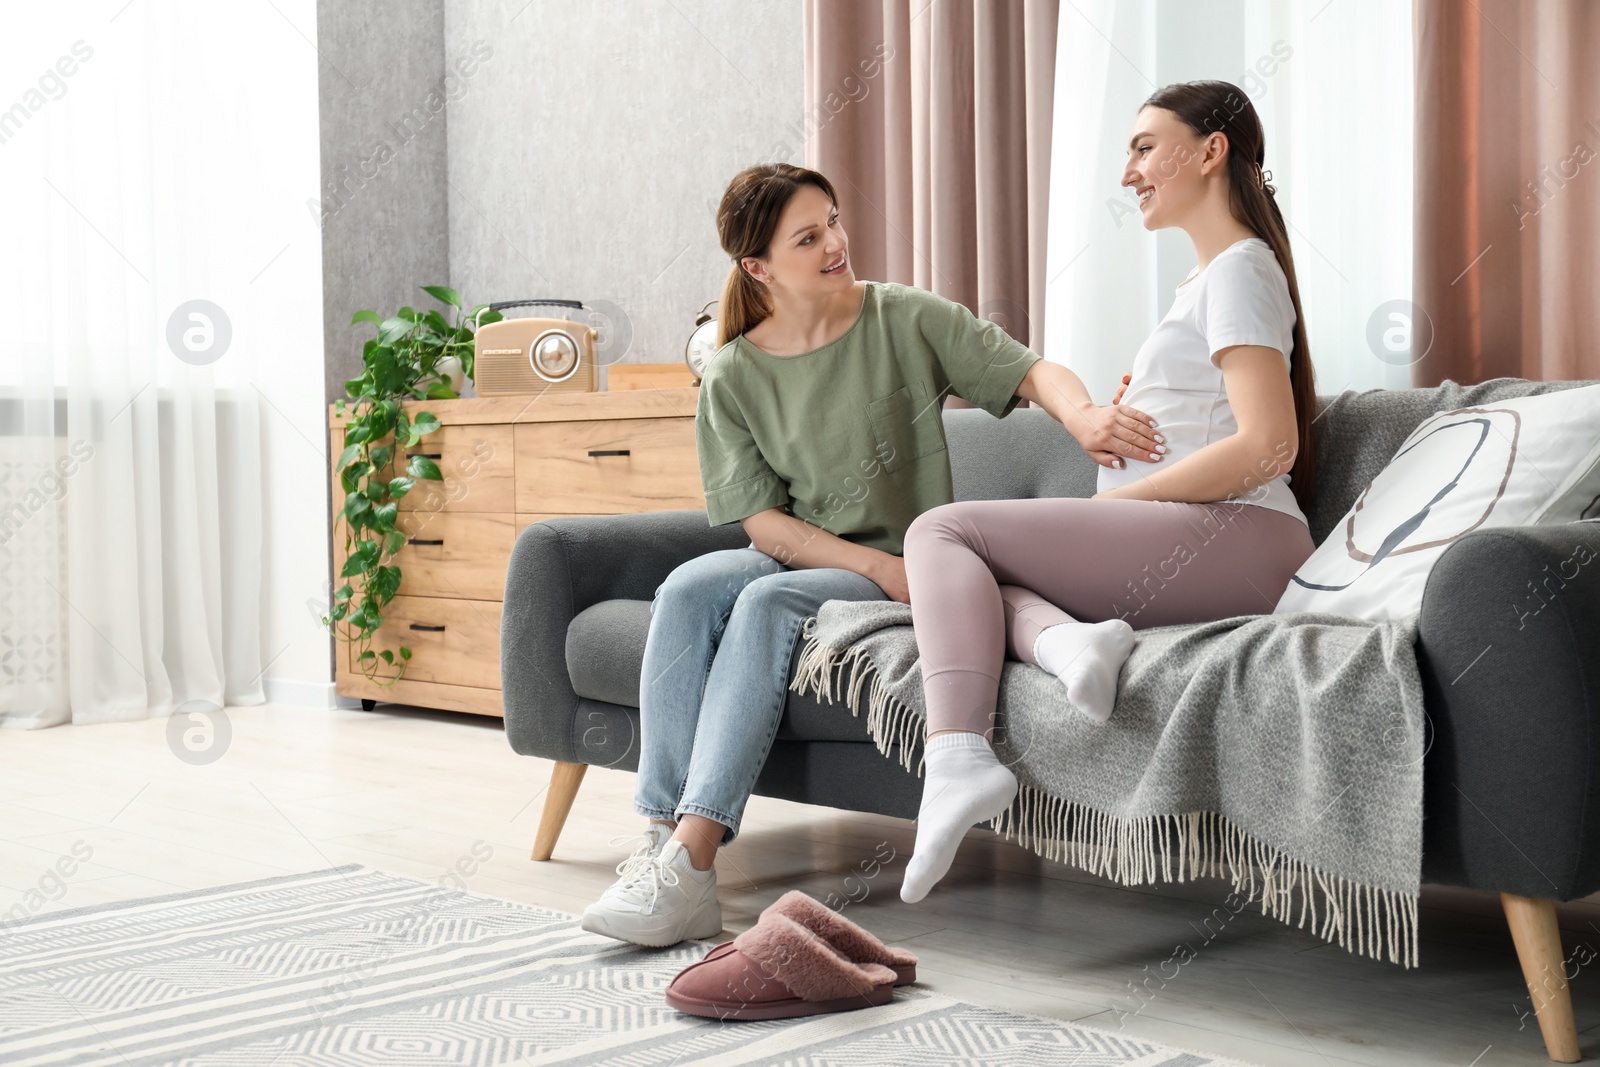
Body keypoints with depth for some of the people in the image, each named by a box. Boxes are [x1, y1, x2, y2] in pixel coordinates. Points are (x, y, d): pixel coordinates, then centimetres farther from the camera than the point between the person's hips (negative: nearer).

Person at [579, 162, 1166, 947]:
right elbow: (764, 522, -3)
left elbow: (1032, 371, -6)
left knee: (770, 603, -31)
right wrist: (879, 567, -16)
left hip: (906, 567, -2)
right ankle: (662, 837, -32)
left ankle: (691, 856, -38)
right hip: (800, 556, 3)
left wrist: (1085, 417, -30)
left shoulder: (907, 320, -1)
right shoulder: (734, 377, 2)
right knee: (686, 591, -27)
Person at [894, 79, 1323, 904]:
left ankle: (957, 755, -31)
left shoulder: (1239, 270, -4)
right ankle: (1062, 636, -24)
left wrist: (1113, 502, -14)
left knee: (943, 530, -12)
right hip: (1189, 552, 10)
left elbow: (1267, 446, -17)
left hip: (1235, 538, -10)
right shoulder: (1207, 276, 27)